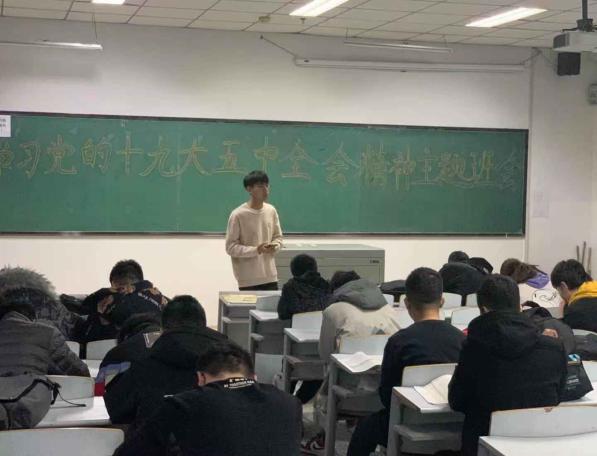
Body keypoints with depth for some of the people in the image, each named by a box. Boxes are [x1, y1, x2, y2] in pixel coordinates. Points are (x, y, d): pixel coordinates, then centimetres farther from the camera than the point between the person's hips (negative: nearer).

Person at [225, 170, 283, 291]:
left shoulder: (271, 211, 5)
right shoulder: (238, 215, -13)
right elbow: (231, 247, -11)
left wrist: (274, 246, -7)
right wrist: (256, 250, -22)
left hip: (270, 277, 5)